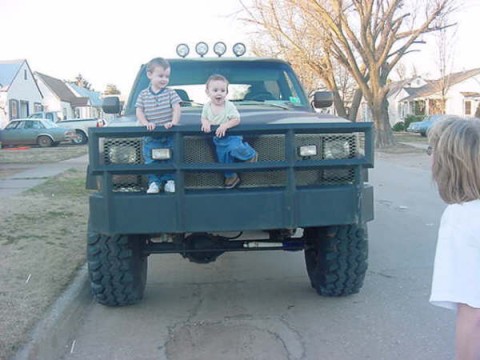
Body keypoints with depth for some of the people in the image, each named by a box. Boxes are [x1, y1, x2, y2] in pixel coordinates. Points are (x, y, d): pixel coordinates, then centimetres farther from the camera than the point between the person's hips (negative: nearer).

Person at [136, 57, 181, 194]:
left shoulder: (170, 93, 1)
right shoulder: (143, 95, 4)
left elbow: (177, 109, -6)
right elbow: (139, 111, 1)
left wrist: (174, 122, -22)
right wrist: (145, 123, -17)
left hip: (169, 135, 0)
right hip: (150, 137, 1)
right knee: (151, 161, 1)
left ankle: (170, 180, 15)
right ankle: (154, 183, 9)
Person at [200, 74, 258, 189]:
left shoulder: (229, 106, -17)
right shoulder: (207, 106, -4)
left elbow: (236, 119, -19)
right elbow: (204, 118, 6)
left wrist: (225, 125, -34)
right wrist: (205, 123, -19)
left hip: (231, 136, -5)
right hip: (218, 140, 5)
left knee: (235, 148, -31)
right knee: (223, 158, 11)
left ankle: (251, 155, 0)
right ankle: (231, 176, 33)